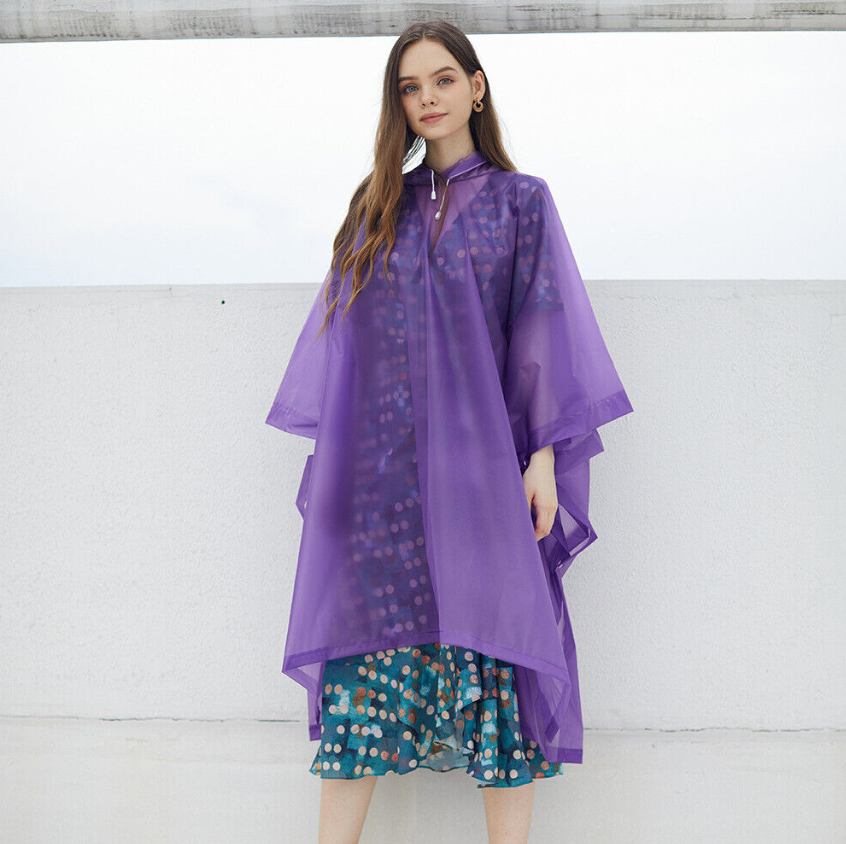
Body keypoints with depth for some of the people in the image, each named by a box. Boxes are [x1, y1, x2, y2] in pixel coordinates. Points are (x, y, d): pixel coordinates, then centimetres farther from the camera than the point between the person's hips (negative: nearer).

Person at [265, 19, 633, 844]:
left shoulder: (519, 201, 7)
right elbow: (345, 331, 13)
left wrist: (543, 457, -7)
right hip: (380, 470, 2)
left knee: (491, 647, -2)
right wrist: (329, 446, 6)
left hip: (477, 460, -2)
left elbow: (543, 331, 1)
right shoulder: (379, 206, 15)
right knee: (364, 649, 0)